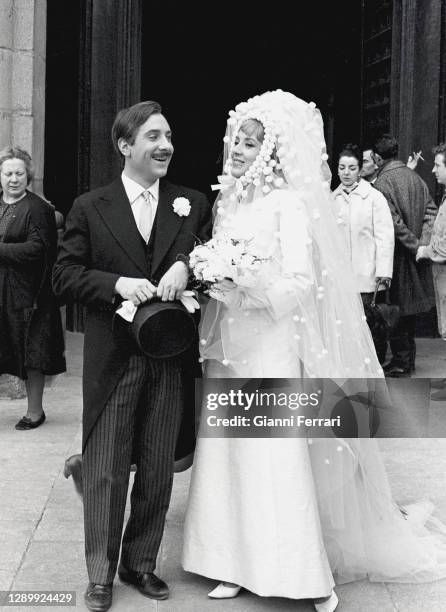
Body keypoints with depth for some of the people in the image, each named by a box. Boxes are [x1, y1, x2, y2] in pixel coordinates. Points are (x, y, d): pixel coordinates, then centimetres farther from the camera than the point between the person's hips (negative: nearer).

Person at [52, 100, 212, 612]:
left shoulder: (193, 204, 8)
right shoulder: (89, 208, 2)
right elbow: (64, 277, -2)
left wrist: (185, 264, -15)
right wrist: (118, 284, -17)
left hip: (169, 356, 2)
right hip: (111, 359, -2)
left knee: (158, 468, 11)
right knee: (105, 469, 5)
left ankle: (141, 564, 30)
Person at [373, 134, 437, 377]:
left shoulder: (382, 182, -14)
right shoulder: (415, 177, 7)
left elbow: (394, 221, -20)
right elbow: (431, 209, 2)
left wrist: (414, 244, -12)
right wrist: (423, 241, -4)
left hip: (398, 252, -7)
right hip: (416, 255, 7)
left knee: (396, 309, 2)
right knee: (411, 305, 14)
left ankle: (400, 362, 6)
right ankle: (409, 359, 23)